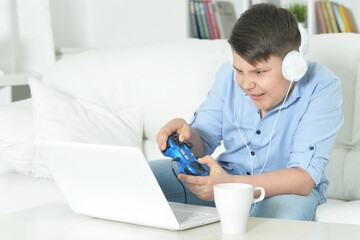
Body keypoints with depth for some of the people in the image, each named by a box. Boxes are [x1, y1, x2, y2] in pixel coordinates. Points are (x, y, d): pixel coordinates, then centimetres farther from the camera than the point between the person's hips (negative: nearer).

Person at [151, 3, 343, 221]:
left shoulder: (322, 87, -20)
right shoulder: (229, 74, -5)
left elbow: (304, 178, -27)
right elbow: (203, 144, 1)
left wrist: (230, 186, -42)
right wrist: (186, 134, -26)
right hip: (229, 174, 5)